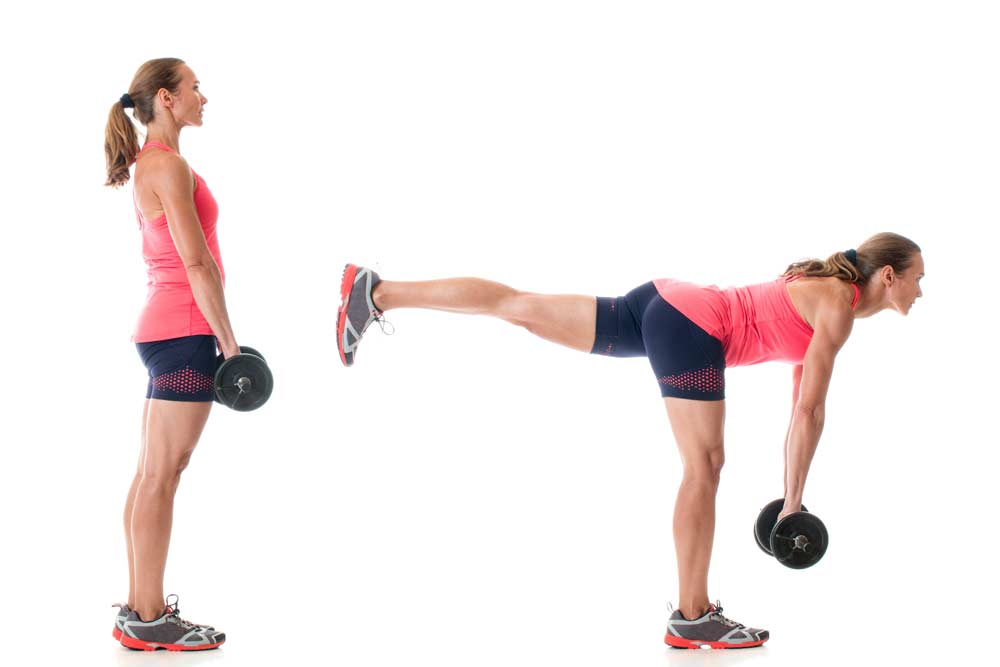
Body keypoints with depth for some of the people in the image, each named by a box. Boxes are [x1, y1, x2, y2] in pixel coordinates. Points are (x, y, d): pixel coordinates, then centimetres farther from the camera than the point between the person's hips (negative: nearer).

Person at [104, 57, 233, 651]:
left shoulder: (150, 166, 18)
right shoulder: (169, 164, -12)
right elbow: (198, 264, -16)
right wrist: (229, 340, -13)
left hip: (163, 329, 10)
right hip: (185, 332, -10)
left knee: (152, 476, 10)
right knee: (161, 478, -8)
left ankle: (141, 606, 15)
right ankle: (149, 620, -5)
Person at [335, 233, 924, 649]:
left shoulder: (822, 291, 21)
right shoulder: (839, 306, -6)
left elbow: (801, 404, 25)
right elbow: (810, 410, -13)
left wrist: (789, 492, 23)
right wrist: (795, 502, -8)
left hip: (663, 305, 9)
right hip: (693, 326, -9)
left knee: (518, 306, 4)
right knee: (704, 466, -5)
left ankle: (378, 292, 2)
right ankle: (693, 617, -1)